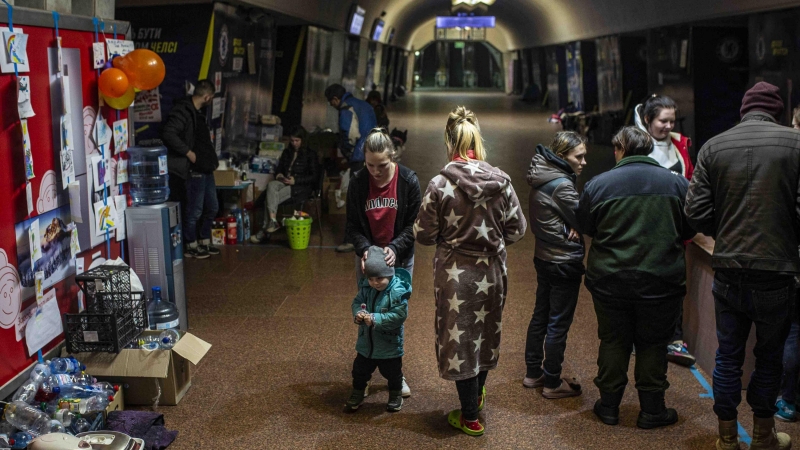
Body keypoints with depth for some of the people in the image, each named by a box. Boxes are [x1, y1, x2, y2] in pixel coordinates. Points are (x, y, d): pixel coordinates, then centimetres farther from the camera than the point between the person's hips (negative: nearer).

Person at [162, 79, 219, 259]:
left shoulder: (198, 113, 14)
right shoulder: (183, 111, -16)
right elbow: (168, 134, -29)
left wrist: (212, 159, 14)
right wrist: (188, 153, -23)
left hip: (206, 169, 10)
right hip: (193, 171, -10)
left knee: (212, 207, 16)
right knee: (194, 210, 1)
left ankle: (205, 242, 29)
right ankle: (191, 246, 15)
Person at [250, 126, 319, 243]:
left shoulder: (310, 154, 5)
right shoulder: (287, 153, 22)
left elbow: (314, 177, -2)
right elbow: (279, 169, 26)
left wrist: (295, 180, -13)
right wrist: (278, 175, 0)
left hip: (300, 186, -5)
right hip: (284, 182, 5)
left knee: (271, 198, -30)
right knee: (271, 185, -34)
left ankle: (265, 230, -30)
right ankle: (272, 221, -44)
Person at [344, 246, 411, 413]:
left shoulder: (398, 291, -25)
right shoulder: (366, 287, -9)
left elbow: (399, 315, -27)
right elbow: (357, 302, 3)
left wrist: (376, 319, -34)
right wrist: (358, 313, -20)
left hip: (389, 344, -4)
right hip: (366, 342, 5)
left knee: (392, 372, 17)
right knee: (360, 370, 18)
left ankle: (395, 396, 40)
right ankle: (357, 395, 39)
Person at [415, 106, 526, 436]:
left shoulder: (440, 184, -17)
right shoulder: (501, 181, -8)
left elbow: (423, 234, -10)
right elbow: (517, 229, -1)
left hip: (455, 275, -4)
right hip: (492, 272, 4)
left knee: (460, 339, 11)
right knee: (486, 334, 24)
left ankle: (470, 418, 22)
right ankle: (477, 394, 47)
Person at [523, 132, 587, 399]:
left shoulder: (543, 179, 5)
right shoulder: (561, 185, -22)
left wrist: (571, 226, -9)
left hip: (544, 257, 9)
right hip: (564, 263, -9)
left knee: (540, 316, 18)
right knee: (558, 324, 2)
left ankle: (533, 373, 30)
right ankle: (552, 383, 13)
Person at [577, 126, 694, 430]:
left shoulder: (598, 185, -8)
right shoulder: (677, 183, -4)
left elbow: (584, 227, 5)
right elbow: (689, 230, 7)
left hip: (609, 281, 0)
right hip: (661, 280, 0)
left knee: (613, 341, 14)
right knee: (652, 345, 12)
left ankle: (609, 406, 24)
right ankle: (652, 410, 20)